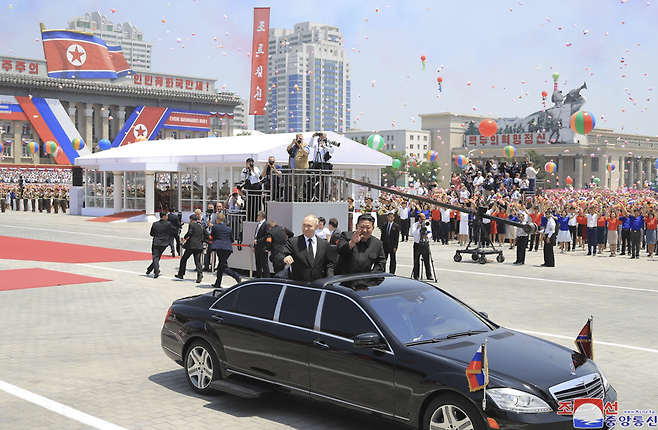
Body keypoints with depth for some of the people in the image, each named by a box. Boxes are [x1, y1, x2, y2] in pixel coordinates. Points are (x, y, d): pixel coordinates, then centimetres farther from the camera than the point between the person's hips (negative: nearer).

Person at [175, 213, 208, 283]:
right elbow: (207, 235, 19)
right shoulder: (201, 226, 16)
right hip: (199, 246, 5)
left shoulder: (191, 224, -3)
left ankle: (181, 274, 18)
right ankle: (200, 273, -23)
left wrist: (184, 237, 0)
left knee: (184, 259, 11)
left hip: (191, 245, -5)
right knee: (197, 261, 1)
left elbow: (189, 233, -16)